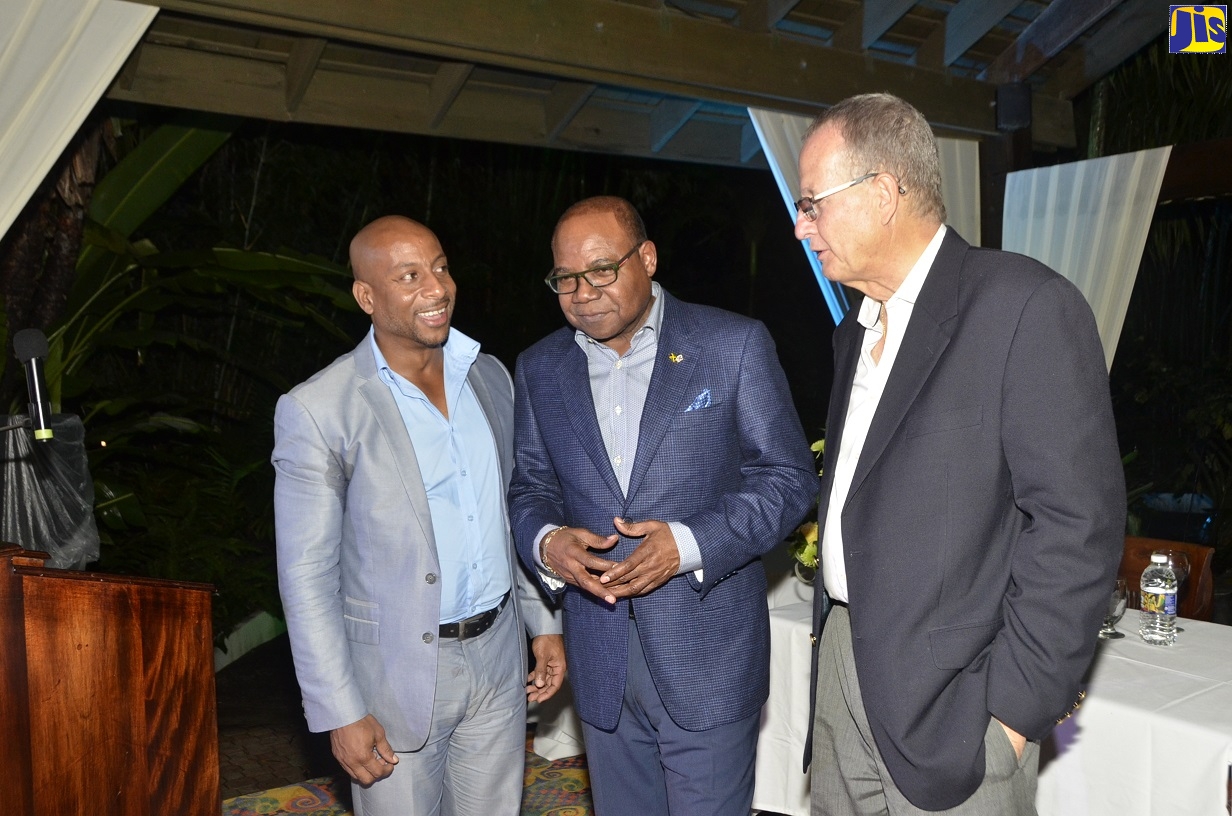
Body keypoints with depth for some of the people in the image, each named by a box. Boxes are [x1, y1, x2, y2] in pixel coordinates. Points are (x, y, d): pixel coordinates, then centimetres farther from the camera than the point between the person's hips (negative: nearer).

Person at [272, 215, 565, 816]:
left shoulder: (490, 377, 3)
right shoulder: (316, 411, -15)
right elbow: (307, 576, -13)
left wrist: (544, 622, 10)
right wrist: (341, 714, -13)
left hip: (498, 656, 5)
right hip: (397, 675, -5)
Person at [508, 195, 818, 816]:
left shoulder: (734, 344, -7)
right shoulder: (540, 368, 5)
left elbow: (788, 477, -6)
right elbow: (530, 485, 12)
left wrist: (690, 545, -20)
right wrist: (546, 542, -11)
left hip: (707, 655, -3)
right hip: (599, 658, 4)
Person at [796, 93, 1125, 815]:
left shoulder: (1027, 306, -13)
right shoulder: (859, 330, 13)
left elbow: (1079, 524, -16)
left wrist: (1016, 706, -15)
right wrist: (836, 640, 10)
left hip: (949, 702, -7)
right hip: (843, 664, 7)